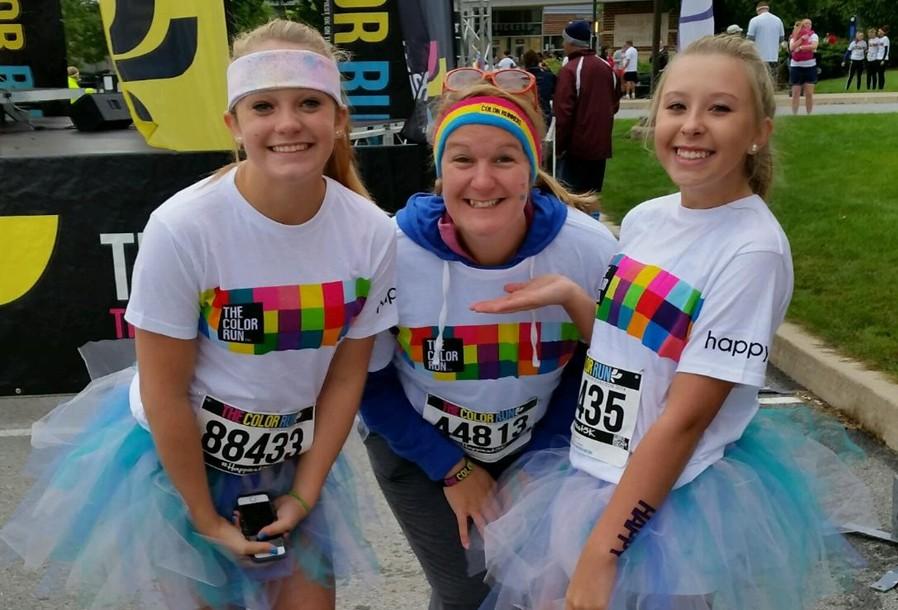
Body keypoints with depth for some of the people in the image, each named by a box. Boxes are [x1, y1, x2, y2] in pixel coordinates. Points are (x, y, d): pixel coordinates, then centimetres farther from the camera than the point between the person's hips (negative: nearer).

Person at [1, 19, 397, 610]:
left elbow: (347, 376, -6)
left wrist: (304, 494, -3)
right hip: (174, 455, -2)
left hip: (290, 460, 3)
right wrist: (205, 516, -9)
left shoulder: (372, 234, -16)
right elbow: (164, 390, -17)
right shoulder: (182, 228, -26)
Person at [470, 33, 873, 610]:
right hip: (594, 472, 7)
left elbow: (685, 417, -21)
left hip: (674, 501, -6)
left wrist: (600, 554, -19)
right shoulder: (645, 217, 0)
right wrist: (569, 296, -6)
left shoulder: (753, 249, -20)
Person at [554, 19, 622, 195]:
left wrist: (559, 147, -10)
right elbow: (615, 105, 17)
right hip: (601, 144, 7)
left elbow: (563, 112, -17)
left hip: (578, 146, -7)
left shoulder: (569, 70, -14)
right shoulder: (607, 68, 8)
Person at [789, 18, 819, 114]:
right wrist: (802, 38, -14)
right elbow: (792, 48, -10)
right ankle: (794, 115, 3)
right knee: (795, 93, 0)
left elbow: (814, 46, -14)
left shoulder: (813, 35, 4)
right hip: (796, 66, 0)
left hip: (810, 66, 0)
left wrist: (800, 47, -12)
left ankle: (809, 114, 5)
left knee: (809, 93, -1)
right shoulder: (794, 36, 8)